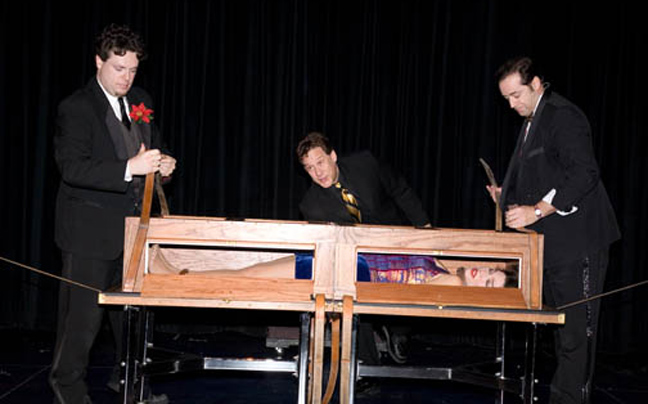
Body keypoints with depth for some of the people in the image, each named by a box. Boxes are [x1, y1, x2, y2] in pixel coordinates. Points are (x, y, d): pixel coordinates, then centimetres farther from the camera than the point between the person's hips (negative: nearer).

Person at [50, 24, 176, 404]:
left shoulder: (140, 101, 8)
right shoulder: (76, 108, -14)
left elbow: (154, 144, 21)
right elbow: (72, 168, -23)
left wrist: (162, 162, -3)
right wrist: (129, 169, -33)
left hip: (133, 224, 7)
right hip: (90, 230, -6)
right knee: (83, 312, 3)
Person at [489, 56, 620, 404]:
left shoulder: (564, 116, -13)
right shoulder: (531, 122, 18)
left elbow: (584, 174, -23)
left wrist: (536, 211, -27)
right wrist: (509, 195, 14)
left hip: (576, 242, -10)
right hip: (549, 244, 10)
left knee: (575, 329, -4)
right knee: (559, 322, 15)